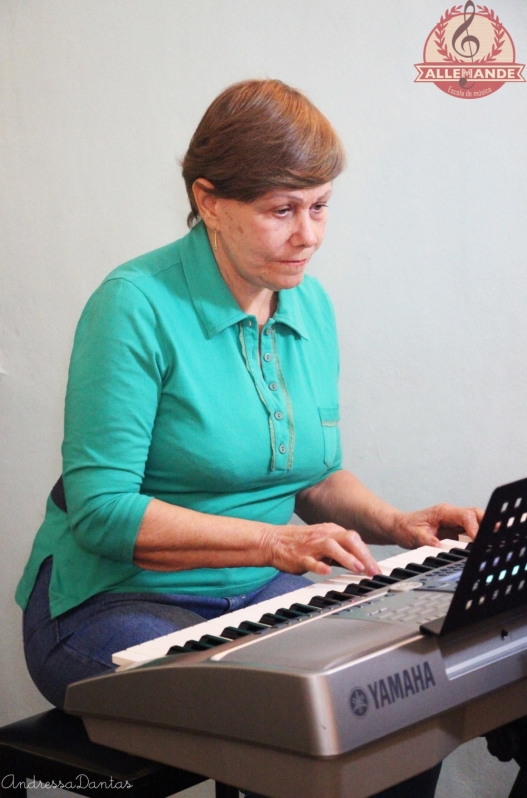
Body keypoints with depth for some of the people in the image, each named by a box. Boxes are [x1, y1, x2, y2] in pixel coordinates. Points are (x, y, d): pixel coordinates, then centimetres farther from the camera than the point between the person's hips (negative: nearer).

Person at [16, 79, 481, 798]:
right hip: (116, 603, -6)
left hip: (258, 597, 7)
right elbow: (101, 509, -21)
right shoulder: (138, 305, -17)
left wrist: (393, 523, -4)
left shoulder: (310, 306, 6)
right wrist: (275, 541, -28)